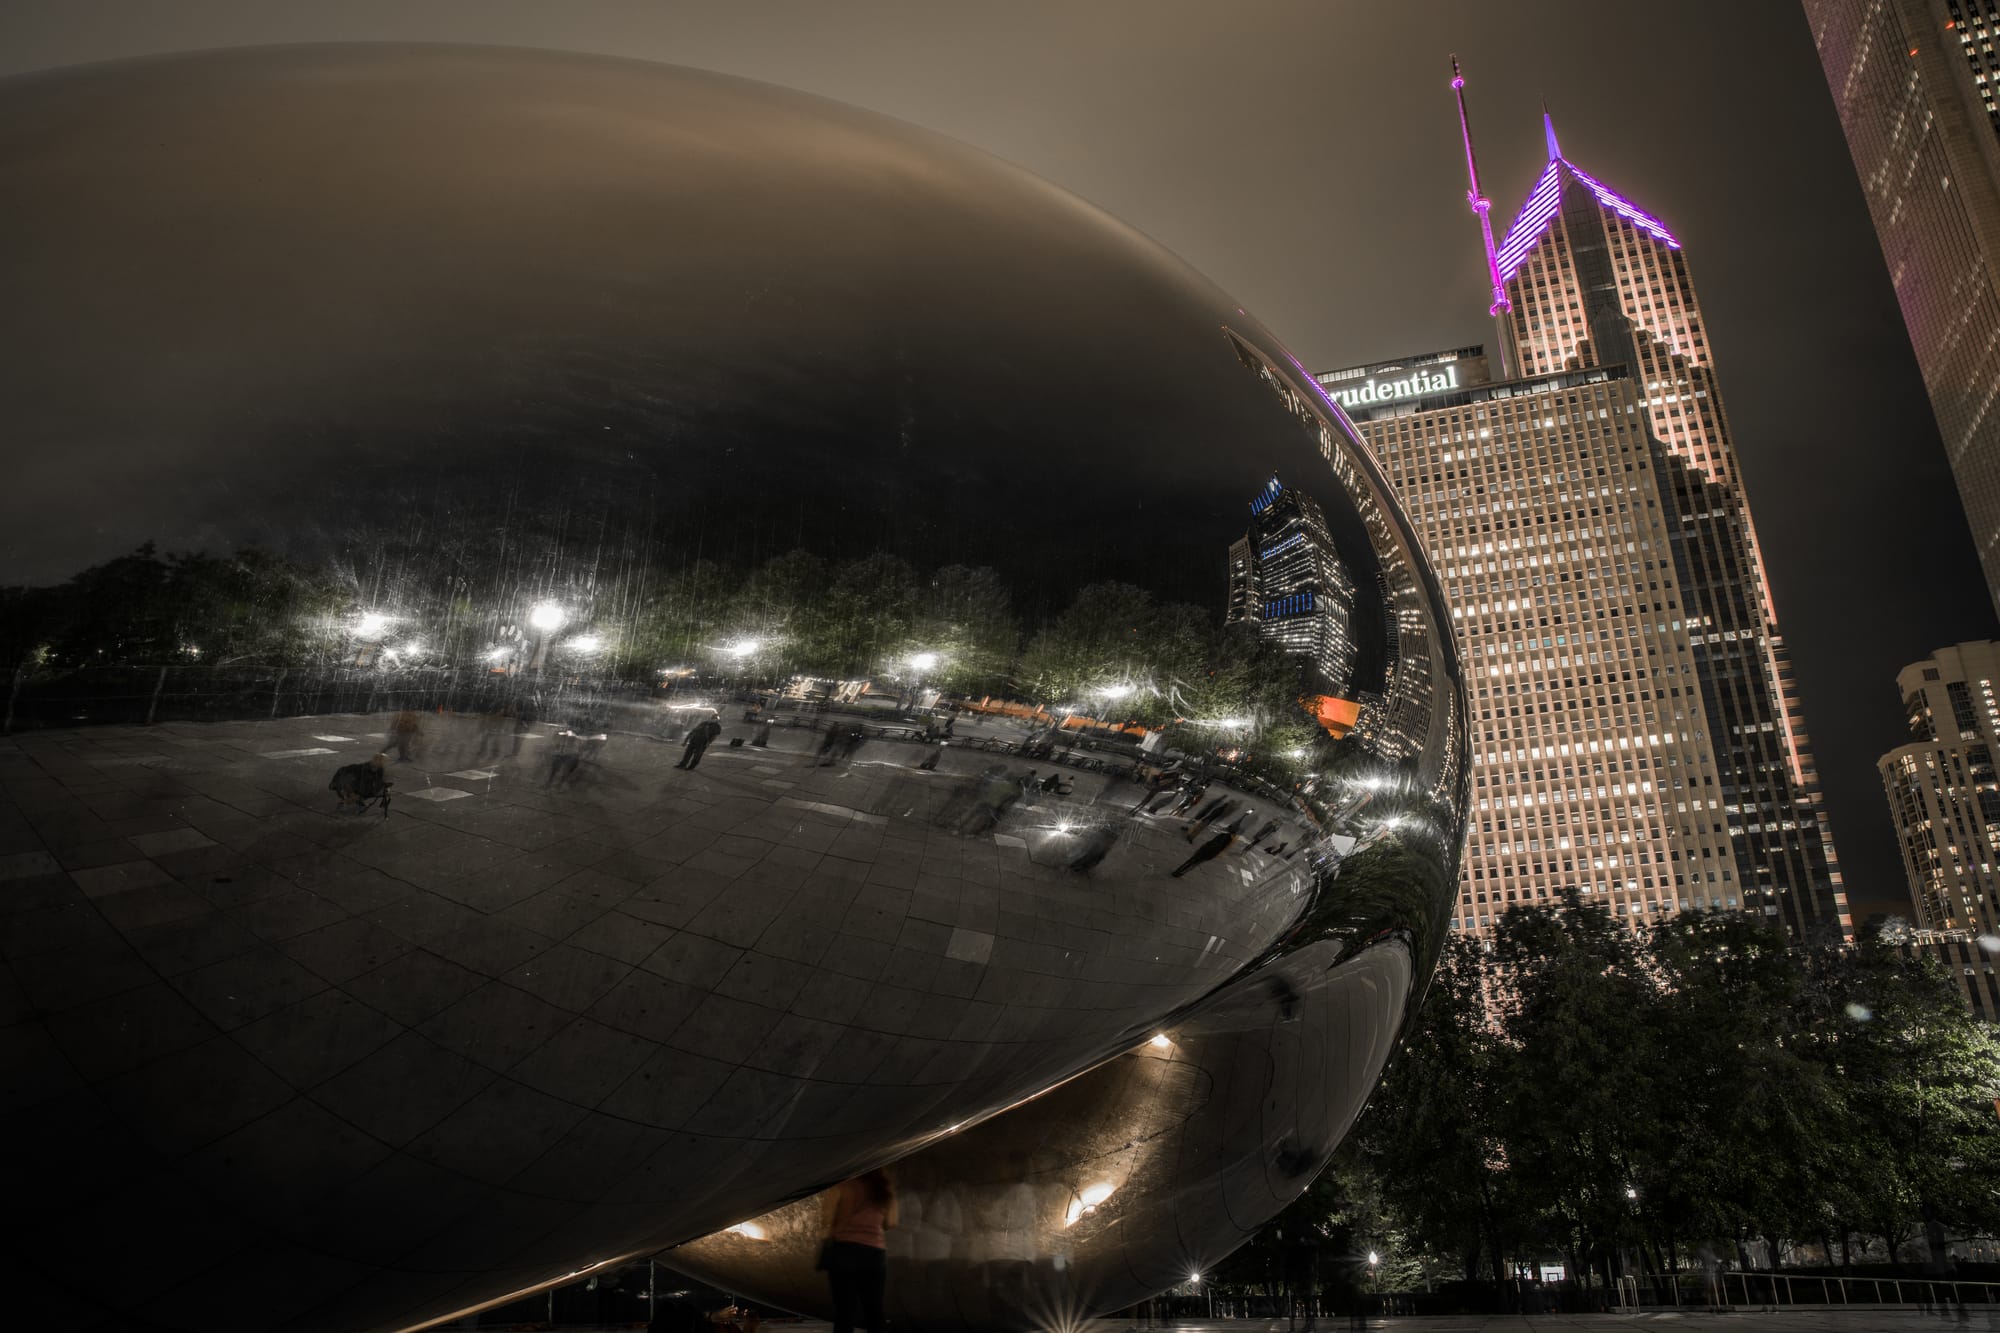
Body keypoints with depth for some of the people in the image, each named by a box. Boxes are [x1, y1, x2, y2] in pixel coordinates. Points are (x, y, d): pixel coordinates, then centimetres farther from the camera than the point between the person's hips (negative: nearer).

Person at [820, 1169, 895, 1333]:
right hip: (875, 1254, 3)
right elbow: (890, 1223, 17)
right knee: (874, 1312, 9)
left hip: (844, 1250, -3)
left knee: (844, 1312, -4)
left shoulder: (842, 1184, 1)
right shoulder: (884, 1190, 13)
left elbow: (826, 1220, -5)